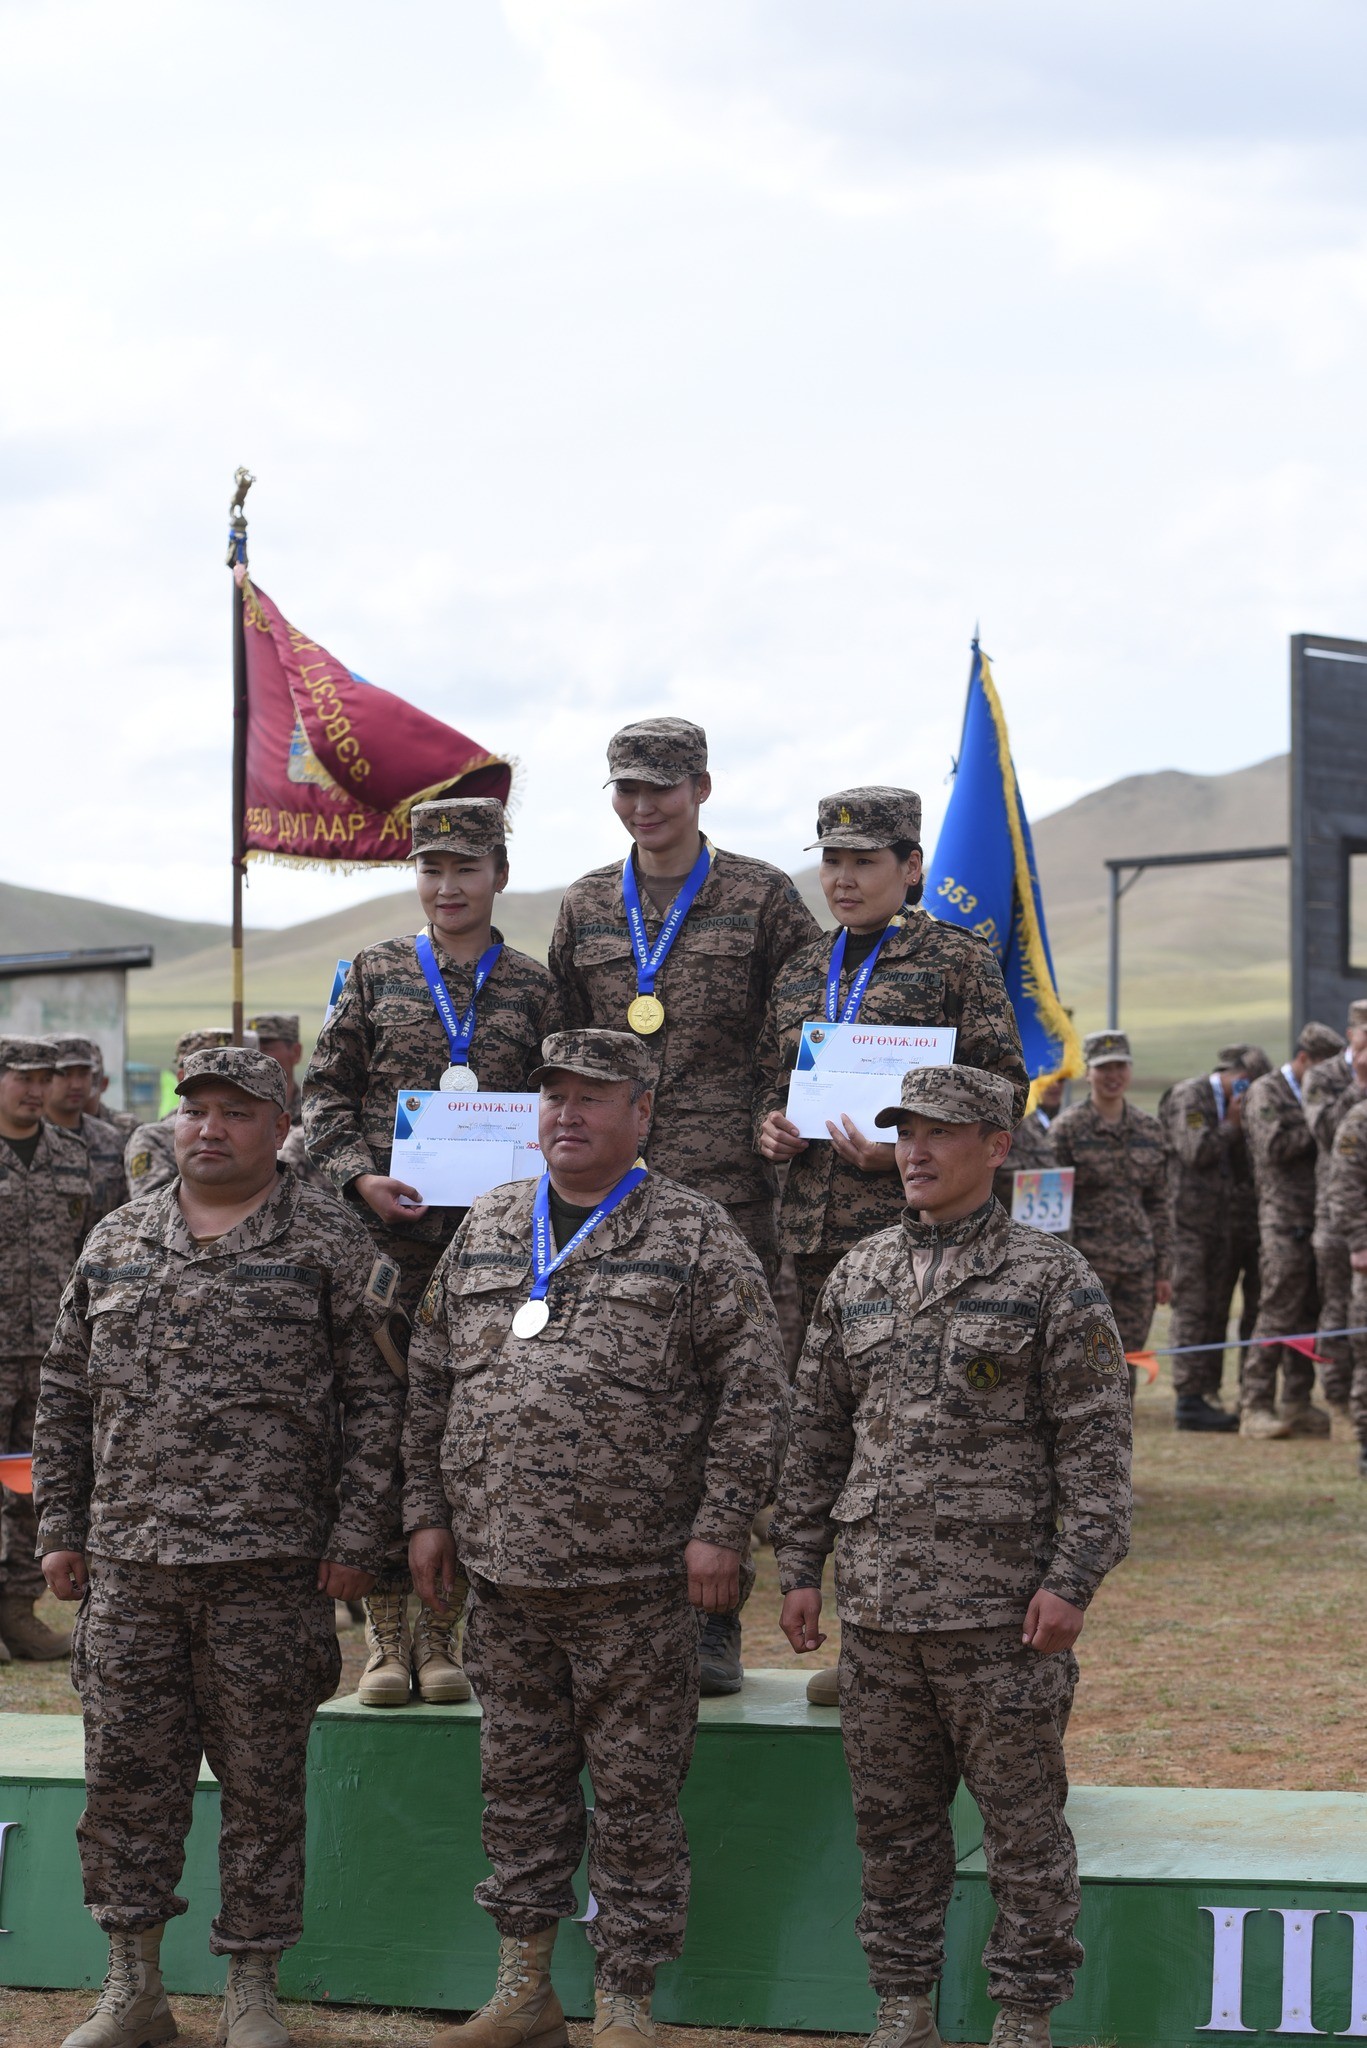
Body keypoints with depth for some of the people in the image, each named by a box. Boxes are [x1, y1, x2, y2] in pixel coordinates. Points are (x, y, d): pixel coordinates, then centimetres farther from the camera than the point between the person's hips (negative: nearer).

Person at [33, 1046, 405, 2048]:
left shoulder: (331, 1244, 0)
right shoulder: (115, 1243, 12)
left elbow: (374, 1401, -3)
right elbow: (67, 1397, 16)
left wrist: (354, 1540, -8)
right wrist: (61, 1530, 11)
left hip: (270, 1567, -4)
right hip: (127, 1565, 4)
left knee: (263, 1784, 3)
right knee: (126, 1776, 6)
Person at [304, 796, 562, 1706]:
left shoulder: (534, 988, 8)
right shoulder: (376, 973, 8)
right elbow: (327, 1090, 7)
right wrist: (359, 1178, -8)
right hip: (390, 1230, 0)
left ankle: (442, 1634, 11)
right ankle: (387, 1633, 6)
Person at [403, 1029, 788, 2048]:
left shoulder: (695, 1236, -2)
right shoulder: (488, 1229, 13)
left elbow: (754, 1391, -6)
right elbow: (432, 1381, 17)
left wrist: (720, 1527, -12)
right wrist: (429, 1511, 11)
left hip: (636, 1579, -5)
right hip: (502, 1572, 5)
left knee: (635, 1793, 1)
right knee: (519, 1782, 12)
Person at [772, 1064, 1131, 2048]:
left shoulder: (1052, 1278, -3)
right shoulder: (857, 1279, 11)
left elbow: (1096, 1441, -6)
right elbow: (817, 1433, 16)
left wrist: (1073, 1579, -12)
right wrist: (802, 1568, 12)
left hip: (1002, 1609, -4)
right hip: (878, 1601, 5)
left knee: (1022, 1819, 3)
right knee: (892, 1817, 11)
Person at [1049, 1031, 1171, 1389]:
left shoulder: (1149, 1129, 10)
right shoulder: (1068, 1127, -3)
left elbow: (1159, 1204, 14)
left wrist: (1163, 1270, 10)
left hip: (1138, 1265, 4)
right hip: (1086, 1263, -4)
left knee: (1127, 1368, 6)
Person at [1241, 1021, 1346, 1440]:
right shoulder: (1266, 1093, -2)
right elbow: (1273, 1146, -15)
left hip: (1316, 1219, 8)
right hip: (1284, 1220, -8)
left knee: (1309, 1314, 8)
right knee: (1278, 1313, -10)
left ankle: (1297, 1404, 13)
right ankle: (1255, 1408, -8)